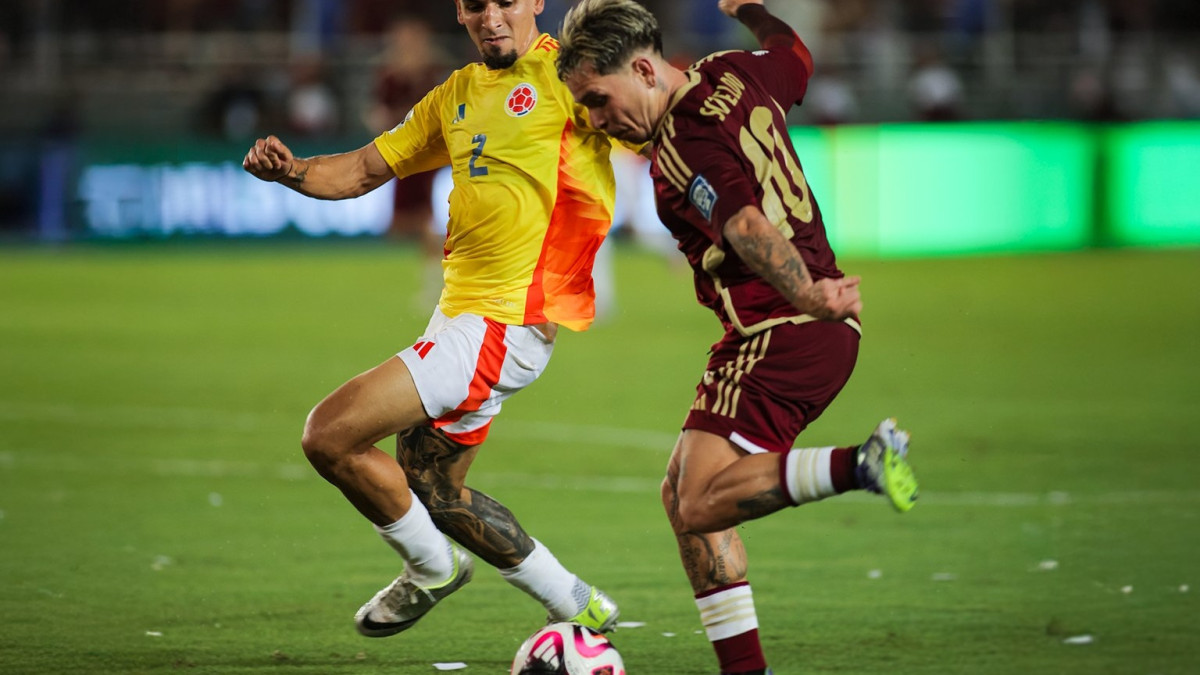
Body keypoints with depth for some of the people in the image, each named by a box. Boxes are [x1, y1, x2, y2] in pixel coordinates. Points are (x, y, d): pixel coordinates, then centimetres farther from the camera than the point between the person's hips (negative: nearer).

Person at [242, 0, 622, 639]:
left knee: (329, 435, -12)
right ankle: (577, 607, 30)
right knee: (431, 488, 20)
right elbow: (364, 169, 19)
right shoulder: (457, 95, 15)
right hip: (459, 312, 9)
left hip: (504, 324, -9)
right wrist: (292, 171, 1)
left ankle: (432, 568, 11)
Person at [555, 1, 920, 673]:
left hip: (780, 331, -10)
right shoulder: (733, 75, 10)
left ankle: (856, 467, -31)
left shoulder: (683, 152, -17)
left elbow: (746, 226, -34)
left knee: (700, 504, -19)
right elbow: (795, 56, 32)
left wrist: (803, 295, -48)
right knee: (683, 491, 14)